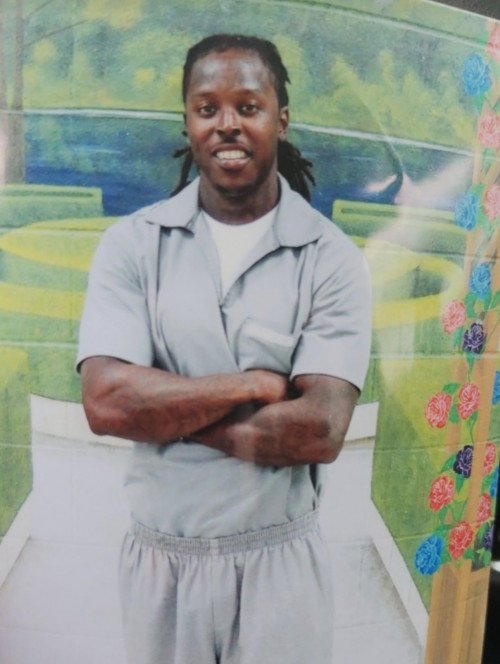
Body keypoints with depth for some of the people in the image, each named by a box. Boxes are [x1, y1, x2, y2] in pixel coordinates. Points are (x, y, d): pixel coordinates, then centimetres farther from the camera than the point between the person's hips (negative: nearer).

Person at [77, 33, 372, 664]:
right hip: (158, 558, 2)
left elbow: (319, 432, -18)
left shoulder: (332, 258, -9)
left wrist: (163, 410, -15)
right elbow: (105, 402, -17)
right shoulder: (132, 243, -6)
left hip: (280, 561, -1)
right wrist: (256, 384, -18)